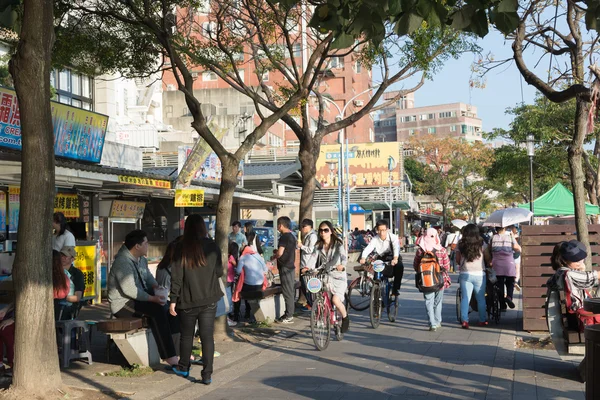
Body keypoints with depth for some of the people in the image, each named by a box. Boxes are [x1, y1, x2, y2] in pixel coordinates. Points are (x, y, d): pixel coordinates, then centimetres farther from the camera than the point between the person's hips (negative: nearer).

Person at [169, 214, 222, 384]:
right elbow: (219, 272, 7)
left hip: (188, 300, -1)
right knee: (207, 336, 2)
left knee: (187, 335, 16)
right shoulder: (212, 246, -2)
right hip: (209, 299, 1)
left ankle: (183, 368, 31)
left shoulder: (182, 247, -8)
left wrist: (173, 299, -4)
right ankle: (207, 374, 1)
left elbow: (176, 276, -8)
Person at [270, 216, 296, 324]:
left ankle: (289, 316, -4)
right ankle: (289, 313, 18)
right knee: (290, 291, 12)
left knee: (287, 292, -6)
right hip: (291, 266, 10)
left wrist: (273, 257, -4)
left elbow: (280, 253, -20)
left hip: (285, 267, -10)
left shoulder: (284, 237, -15)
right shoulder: (292, 236, 14)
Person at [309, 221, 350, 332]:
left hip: (338, 275, -4)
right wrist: (309, 267, -29)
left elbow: (343, 256, -23)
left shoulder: (338, 244, -5)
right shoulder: (318, 246, 6)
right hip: (324, 275, 4)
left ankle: (345, 317, 9)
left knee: (335, 299, -20)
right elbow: (314, 258, -8)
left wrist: (342, 265, -45)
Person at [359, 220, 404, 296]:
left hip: (392, 258, -3)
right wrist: (363, 258, -50)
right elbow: (368, 248, -28)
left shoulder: (393, 237, -18)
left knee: (399, 266, -33)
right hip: (380, 259, 3)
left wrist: (395, 258, -56)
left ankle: (396, 288, -22)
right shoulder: (375, 239, -13)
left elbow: (396, 247, -35)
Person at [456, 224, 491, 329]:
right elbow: (488, 258, 1)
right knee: (481, 299, 11)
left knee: (465, 298, 3)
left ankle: (464, 321, -5)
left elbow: (457, 260, 4)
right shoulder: (481, 244, -4)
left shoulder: (461, 244, -1)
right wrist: (489, 264, 21)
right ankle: (482, 320, 18)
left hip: (465, 274, 1)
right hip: (479, 274, -1)